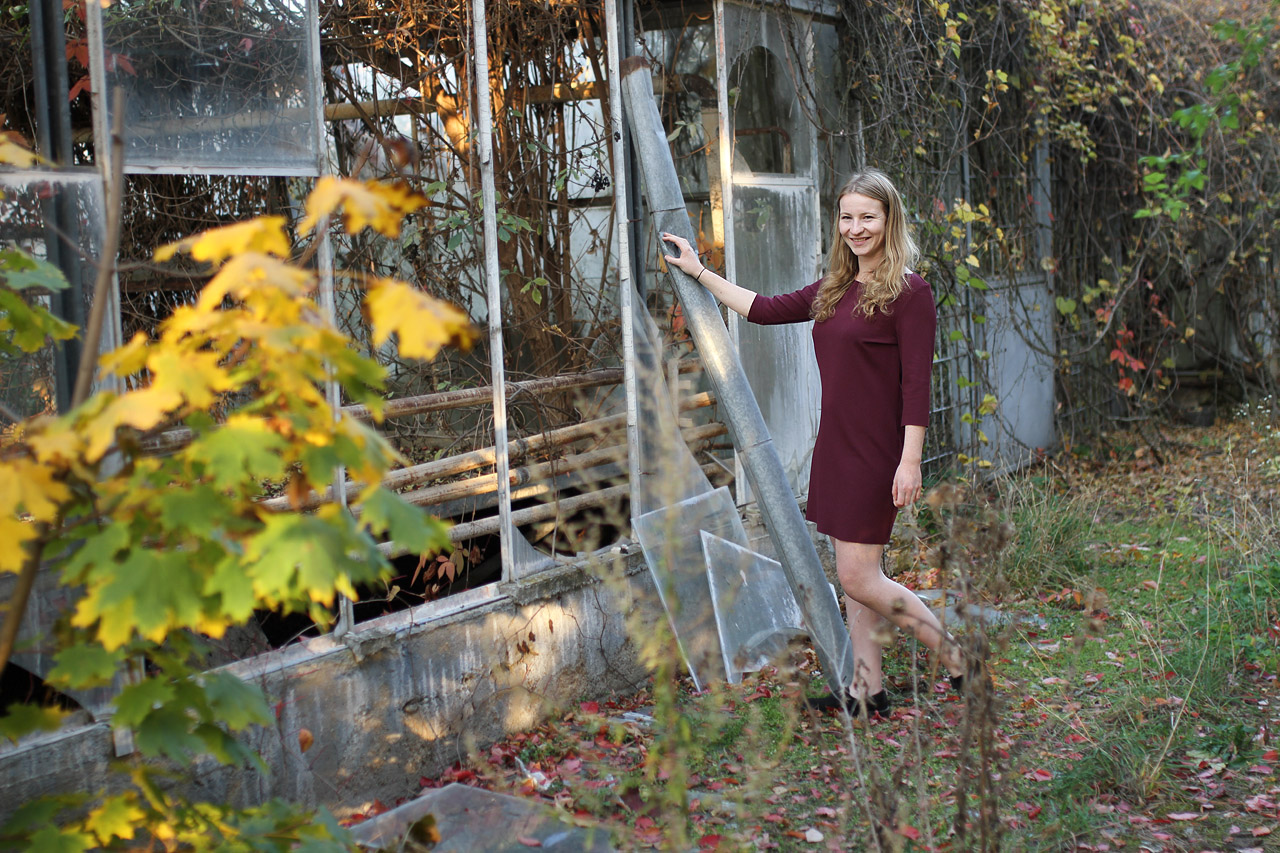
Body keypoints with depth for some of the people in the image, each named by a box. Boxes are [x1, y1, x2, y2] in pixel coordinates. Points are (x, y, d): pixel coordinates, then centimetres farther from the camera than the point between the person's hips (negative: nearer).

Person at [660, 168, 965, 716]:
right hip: (836, 446, 8)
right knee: (852, 574, 10)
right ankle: (867, 691, 19)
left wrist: (910, 462, -19)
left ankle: (957, 659, 8)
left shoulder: (908, 292, -11)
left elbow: (917, 384, -15)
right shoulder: (833, 290, 11)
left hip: (876, 453, -8)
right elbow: (764, 309, 19)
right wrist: (698, 271, 22)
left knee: (859, 578, -7)